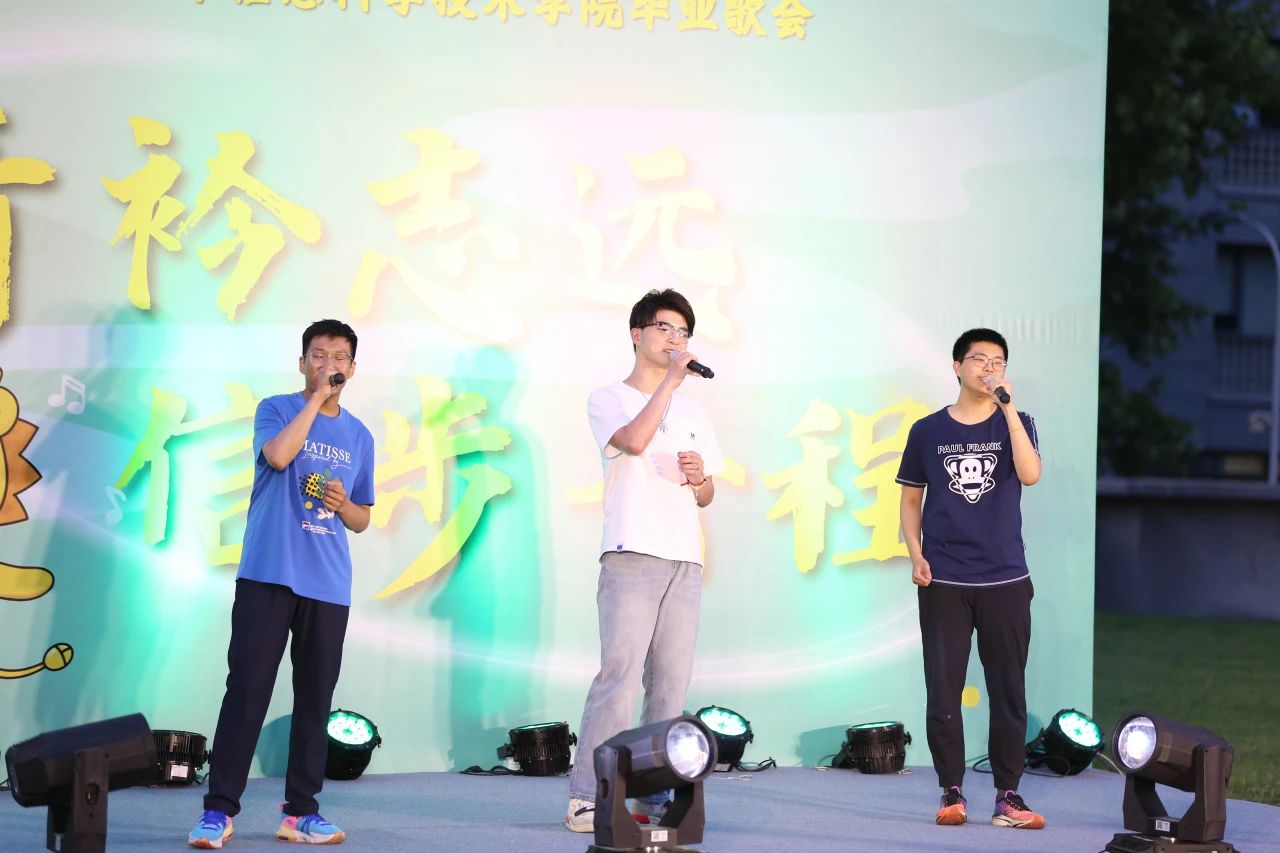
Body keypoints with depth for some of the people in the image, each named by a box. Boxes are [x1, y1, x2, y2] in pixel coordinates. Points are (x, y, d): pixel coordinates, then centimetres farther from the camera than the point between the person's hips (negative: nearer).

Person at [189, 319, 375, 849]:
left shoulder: (359, 437, 15)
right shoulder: (276, 410, 3)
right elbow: (278, 454, -20)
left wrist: (343, 505, -3)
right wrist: (317, 399, -13)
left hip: (328, 586, 4)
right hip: (268, 576, -4)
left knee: (314, 699, 3)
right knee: (247, 689, -8)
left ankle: (301, 811, 8)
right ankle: (219, 809, -8)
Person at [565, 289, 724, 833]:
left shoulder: (692, 412, 23)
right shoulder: (609, 400, 5)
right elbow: (633, 440, -17)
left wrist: (700, 478, 1)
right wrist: (671, 380, -14)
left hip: (684, 562, 6)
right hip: (632, 557, -6)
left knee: (671, 684, 2)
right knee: (620, 676, -14)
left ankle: (655, 798, 5)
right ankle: (585, 798, -14)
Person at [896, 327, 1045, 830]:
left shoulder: (1015, 423, 5)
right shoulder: (928, 431, 7)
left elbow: (1030, 474, -14)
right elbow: (911, 499, 11)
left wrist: (1007, 406, -16)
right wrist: (916, 554, -3)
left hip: (1005, 581, 0)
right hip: (943, 582, 0)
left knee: (1008, 692, 1)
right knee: (943, 690, -1)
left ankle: (1008, 797, 6)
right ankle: (952, 793, 6)